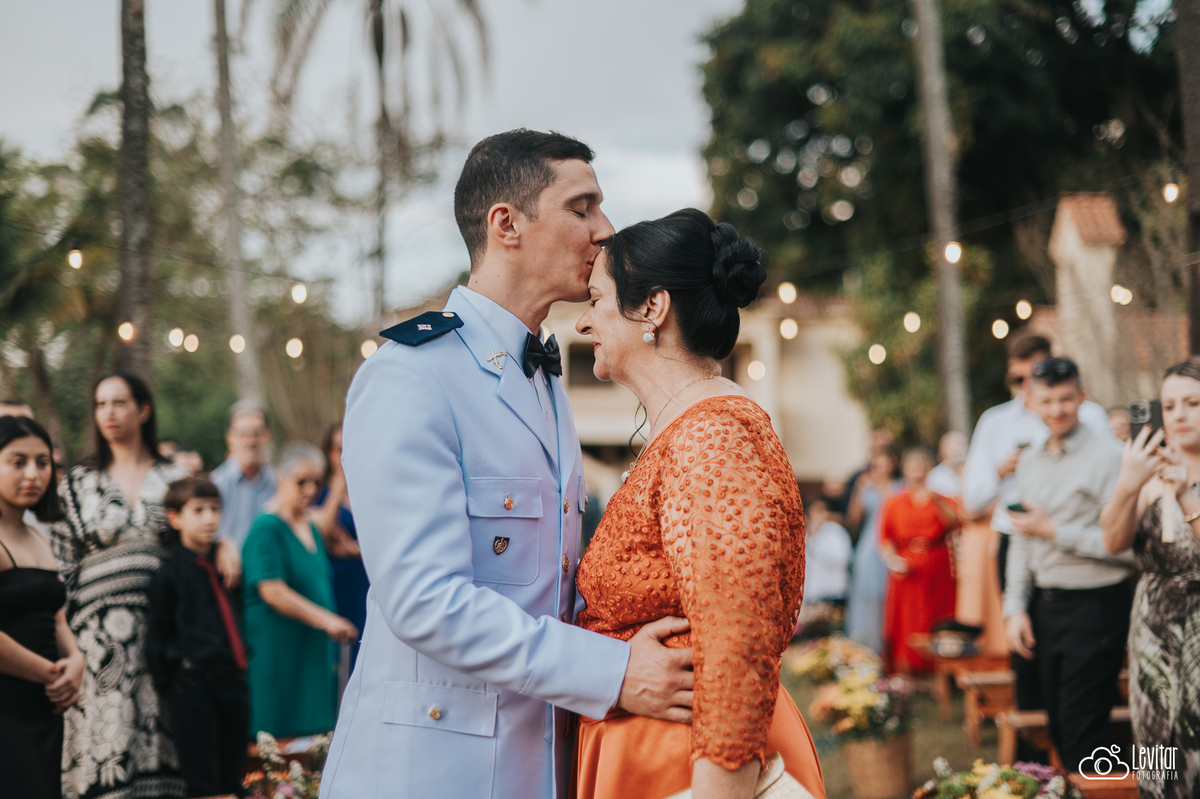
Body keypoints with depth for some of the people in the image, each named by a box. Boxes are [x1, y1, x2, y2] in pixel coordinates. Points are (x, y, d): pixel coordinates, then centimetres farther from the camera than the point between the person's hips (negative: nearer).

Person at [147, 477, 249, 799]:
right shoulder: (169, 574, -5)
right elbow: (158, 638, -2)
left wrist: (240, 664, 13)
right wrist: (166, 687, -3)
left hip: (232, 678, 6)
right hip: (193, 683, -5)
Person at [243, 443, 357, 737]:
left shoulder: (311, 530, 17)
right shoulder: (266, 528, -10)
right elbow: (272, 591, -20)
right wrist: (326, 619, -27)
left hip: (313, 655, 8)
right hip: (276, 654, -8)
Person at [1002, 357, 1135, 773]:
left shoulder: (1107, 456, -13)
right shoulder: (1030, 461, 12)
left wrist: (1054, 531, -16)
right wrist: (1015, 608, 9)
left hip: (1094, 607, -8)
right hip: (1044, 605, 8)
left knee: (1082, 735, -5)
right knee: (1058, 726, 15)